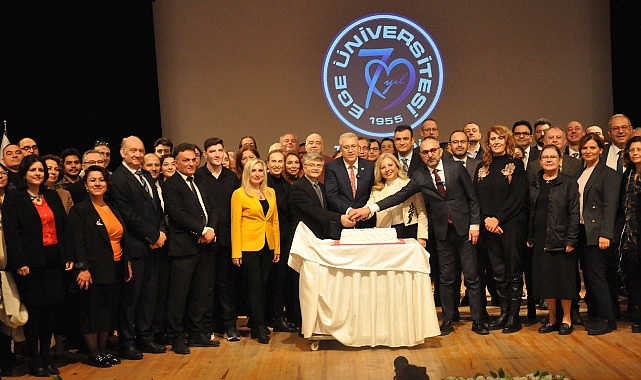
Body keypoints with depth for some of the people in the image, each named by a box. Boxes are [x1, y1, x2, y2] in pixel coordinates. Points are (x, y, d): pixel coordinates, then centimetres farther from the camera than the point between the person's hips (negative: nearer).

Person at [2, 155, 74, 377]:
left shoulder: (52, 196, 13)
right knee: (33, 311, 3)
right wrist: (20, 262, -17)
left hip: (54, 261, 5)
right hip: (31, 263, -5)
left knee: (50, 311, 9)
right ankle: (34, 360, 14)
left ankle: (46, 357, 20)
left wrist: (68, 256, 5)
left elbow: (63, 227, 12)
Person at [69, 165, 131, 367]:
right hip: (94, 271, -6)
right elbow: (78, 242, -13)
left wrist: (127, 263, 12)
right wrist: (83, 268, -20)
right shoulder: (79, 210, -7)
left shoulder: (113, 209, 13)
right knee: (92, 312, 3)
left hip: (115, 269, 6)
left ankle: (103, 351, 23)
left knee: (109, 311, 12)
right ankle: (94, 355, 14)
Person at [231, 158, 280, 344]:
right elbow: (235, 223, -6)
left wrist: (277, 247, 9)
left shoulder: (271, 193, 12)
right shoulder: (239, 194, -3)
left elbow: (275, 221, 14)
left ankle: (255, 324, 19)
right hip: (249, 245, -5)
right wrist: (236, 252, -10)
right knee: (254, 285, -2)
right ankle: (260, 328, 4)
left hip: (267, 245, 5)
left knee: (263, 285, 8)